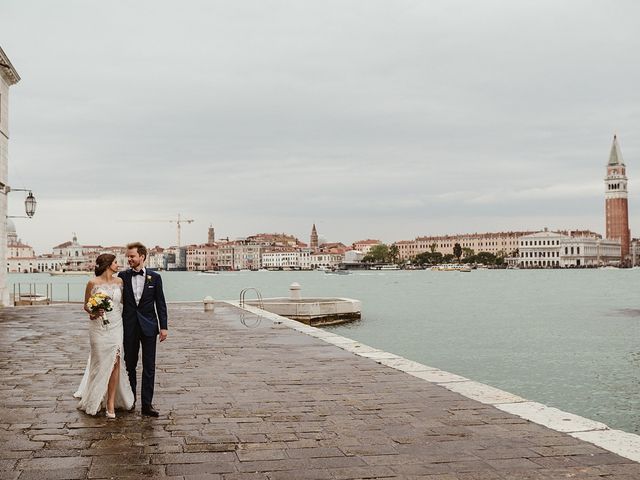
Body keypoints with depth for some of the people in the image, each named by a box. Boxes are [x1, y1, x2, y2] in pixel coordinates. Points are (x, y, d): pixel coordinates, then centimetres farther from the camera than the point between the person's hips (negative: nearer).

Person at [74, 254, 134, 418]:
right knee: (101, 363, 4)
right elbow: (86, 305, 1)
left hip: (116, 326, 3)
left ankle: (111, 403, 1)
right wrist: (93, 313, -16)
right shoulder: (93, 283, -5)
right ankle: (93, 401, 25)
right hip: (99, 327, -3)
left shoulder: (119, 282, 6)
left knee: (115, 363, -5)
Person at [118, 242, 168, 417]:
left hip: (148, 326, -1)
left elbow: (160, 304, 1)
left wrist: (163, 327, -3)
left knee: (149, 367, -2)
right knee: (130, 365, 12)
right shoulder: (123, 276, 2)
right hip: (129, 327, 1)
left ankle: (147, 404, 1)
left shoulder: (155, 277, 0)